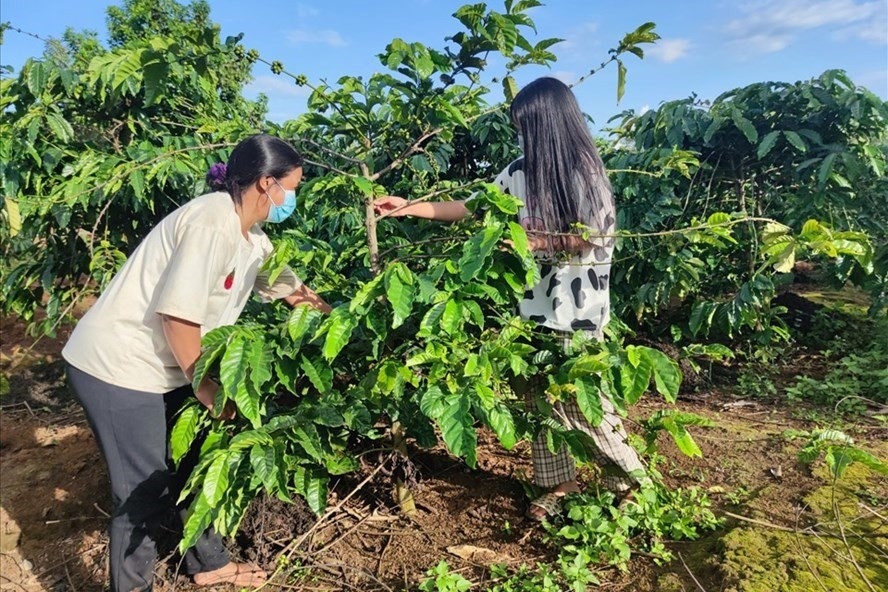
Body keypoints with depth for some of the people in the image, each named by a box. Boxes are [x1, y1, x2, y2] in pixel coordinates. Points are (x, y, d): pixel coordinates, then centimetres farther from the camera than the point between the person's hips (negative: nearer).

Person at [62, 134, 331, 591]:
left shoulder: (252, 239, 6)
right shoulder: (212, 223, -23)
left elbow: (292, 291, 17)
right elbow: (178, 314, -26)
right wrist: (207, 390, -16)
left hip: (165, 369, 10)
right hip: (117, 368, -10)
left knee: (195, 465, 19)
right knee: (146, 491, 0)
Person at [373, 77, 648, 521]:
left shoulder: (584, 172, -11)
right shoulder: (520, 171, 6)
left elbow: (599, 240, -10)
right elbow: (473, 207, 10)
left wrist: (540, 241, -14)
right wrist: (409, 207, 7)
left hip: (576, 310, -6)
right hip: (532, 304, 6)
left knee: (582, 400, 0)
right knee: (539, 396, 12)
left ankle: (629, 476, 22)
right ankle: (558, 481, 28)